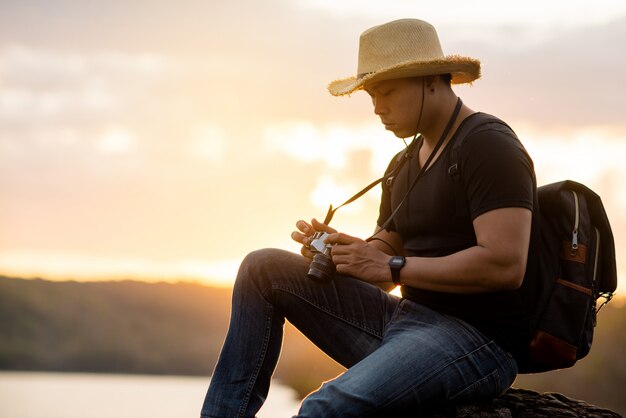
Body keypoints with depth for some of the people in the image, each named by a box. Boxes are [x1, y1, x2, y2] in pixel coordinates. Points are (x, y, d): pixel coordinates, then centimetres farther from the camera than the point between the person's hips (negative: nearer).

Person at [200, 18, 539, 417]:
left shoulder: (489, 146, -10)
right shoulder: (403, 166, 18)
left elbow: (505, 265, -22)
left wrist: (393, 266, -18)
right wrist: (334, 251, -2)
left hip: (476, 339, -9)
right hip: (405, 322, 9)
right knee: (264, 268, 5)